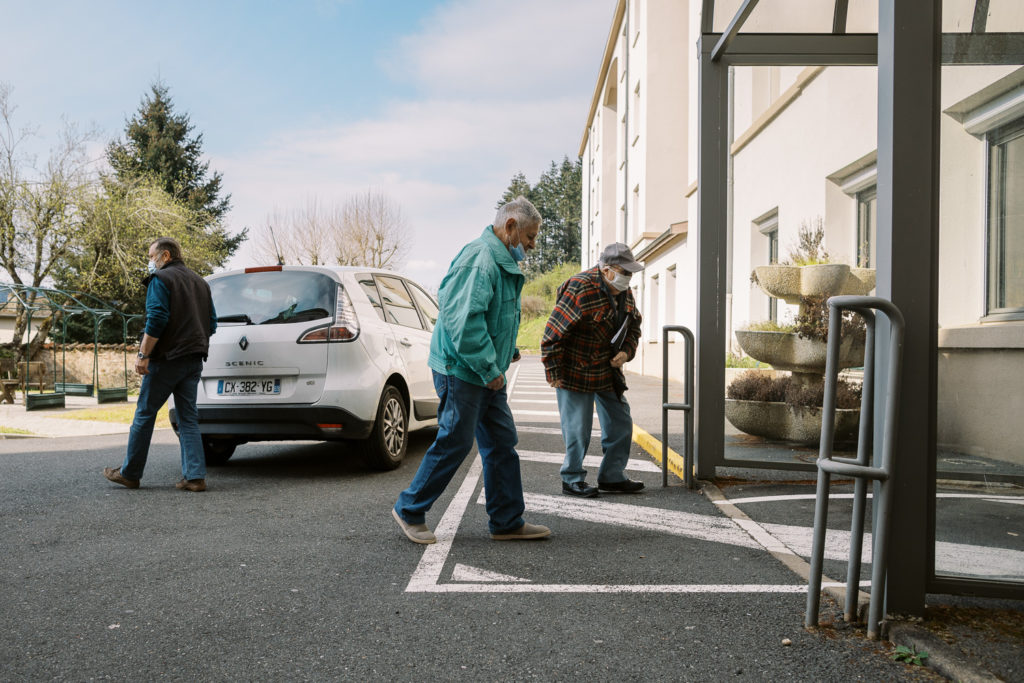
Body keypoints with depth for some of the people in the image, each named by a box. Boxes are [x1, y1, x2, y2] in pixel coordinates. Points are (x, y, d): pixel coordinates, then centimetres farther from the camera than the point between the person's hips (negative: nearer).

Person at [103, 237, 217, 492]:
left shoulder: (160, 279, -6)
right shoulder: (200, 282, 18)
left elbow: (156, 320, -18)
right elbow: (212, 323, 17)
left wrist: (143, 354, -17)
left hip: (166, 359, -7)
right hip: (194, 359, 7)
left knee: (145, 414, 5)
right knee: (188, 417, 7)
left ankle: (130, 473, 14)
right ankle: (195, 476, 1)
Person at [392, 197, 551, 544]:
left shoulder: (503, 263, 17)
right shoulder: (480, 258, -18)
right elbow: (463, 317, -27)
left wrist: (503, 357, 17)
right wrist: (488, 368, -22)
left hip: (487, 373, 11)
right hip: (461, 370, -11)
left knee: (502, 443, 11)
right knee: (454, 442, -2)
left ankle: (507, 522, 19)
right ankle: (409, 511, 15)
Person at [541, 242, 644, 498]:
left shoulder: (623, 292, 3)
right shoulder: (580, 291, -23)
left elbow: (633, 326, 17)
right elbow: (553, 334, -23)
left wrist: (626, 352, -2)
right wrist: (554, 373, -20)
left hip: (608, 370, 9)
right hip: (576, 372, -8)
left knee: (620, 424, 12)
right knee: (578, 429, -1)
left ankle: (612, 476, 25)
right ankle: (572, 479, 16)